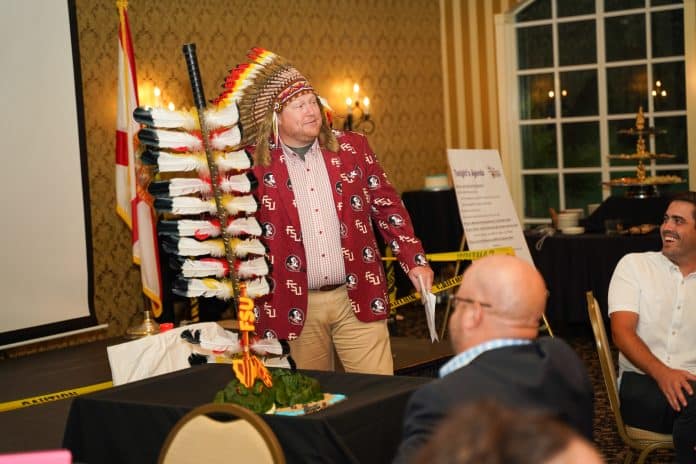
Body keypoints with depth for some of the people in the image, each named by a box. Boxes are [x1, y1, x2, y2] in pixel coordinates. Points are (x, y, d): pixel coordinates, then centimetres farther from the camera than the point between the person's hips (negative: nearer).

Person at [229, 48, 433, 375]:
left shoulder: (352, 148, 5)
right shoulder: (255, 164, -3)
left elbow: (387, 206, 10)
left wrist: (414, 261, 5)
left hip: (357, 299, 2)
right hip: (294, 307, -1)